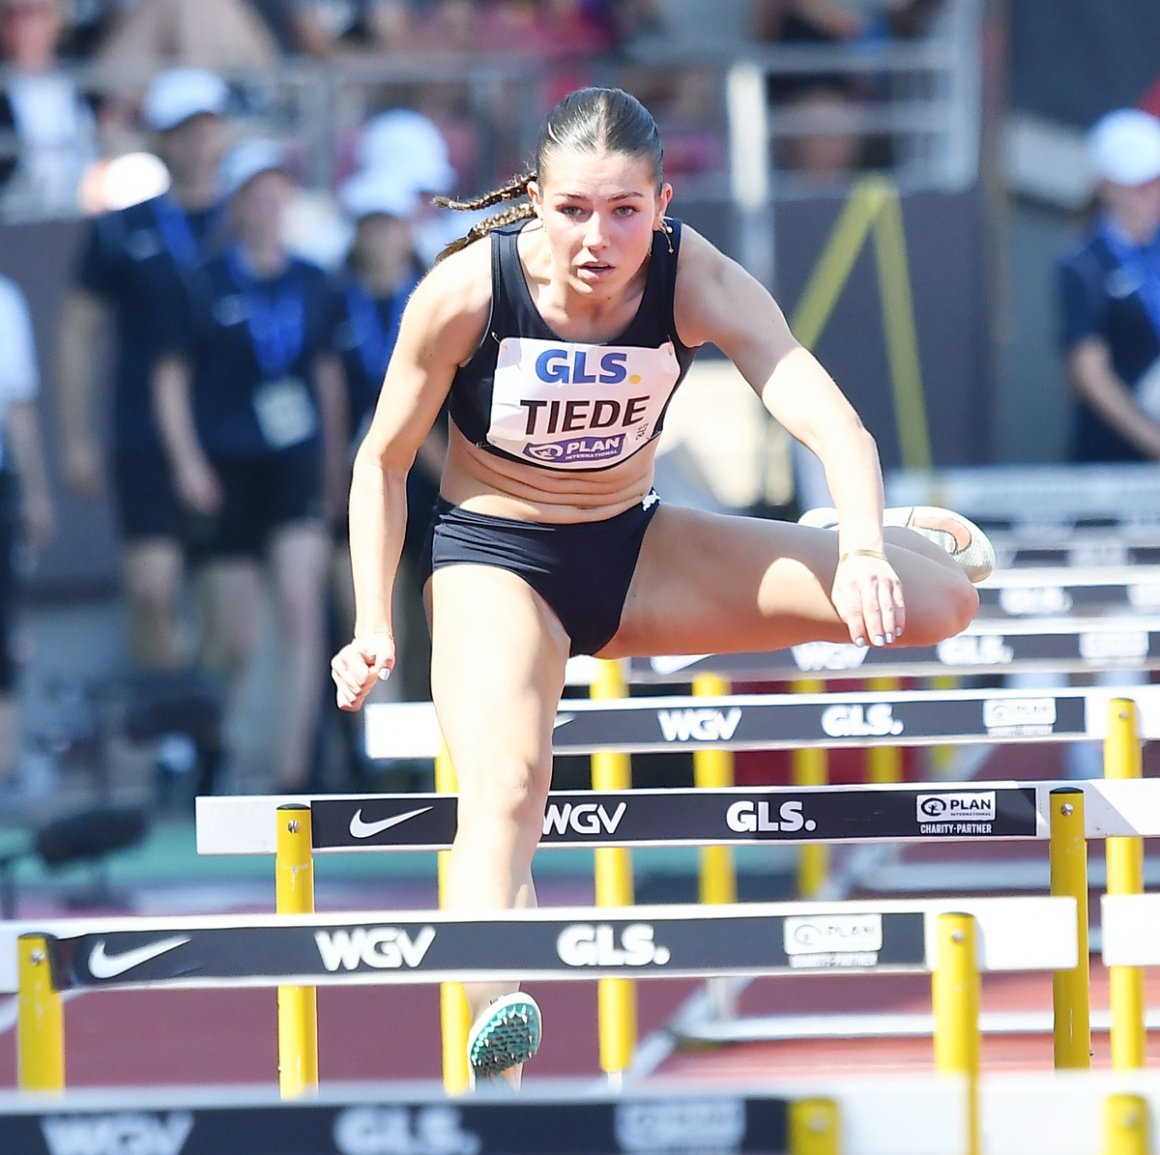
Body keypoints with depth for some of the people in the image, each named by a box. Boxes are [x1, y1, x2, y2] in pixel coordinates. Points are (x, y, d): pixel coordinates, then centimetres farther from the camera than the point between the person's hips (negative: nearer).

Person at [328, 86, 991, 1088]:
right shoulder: (466, 292, -22)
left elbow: (830, 420, -33)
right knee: (505, 787, -35)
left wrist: (862, 551, -51)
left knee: (937, 597, -9)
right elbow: (383, 464, -7)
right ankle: (495, 1029, -51)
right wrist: (374, 630, -15)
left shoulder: (697, 282, -21)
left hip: (635, 552, 2)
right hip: (494, 559, -2)